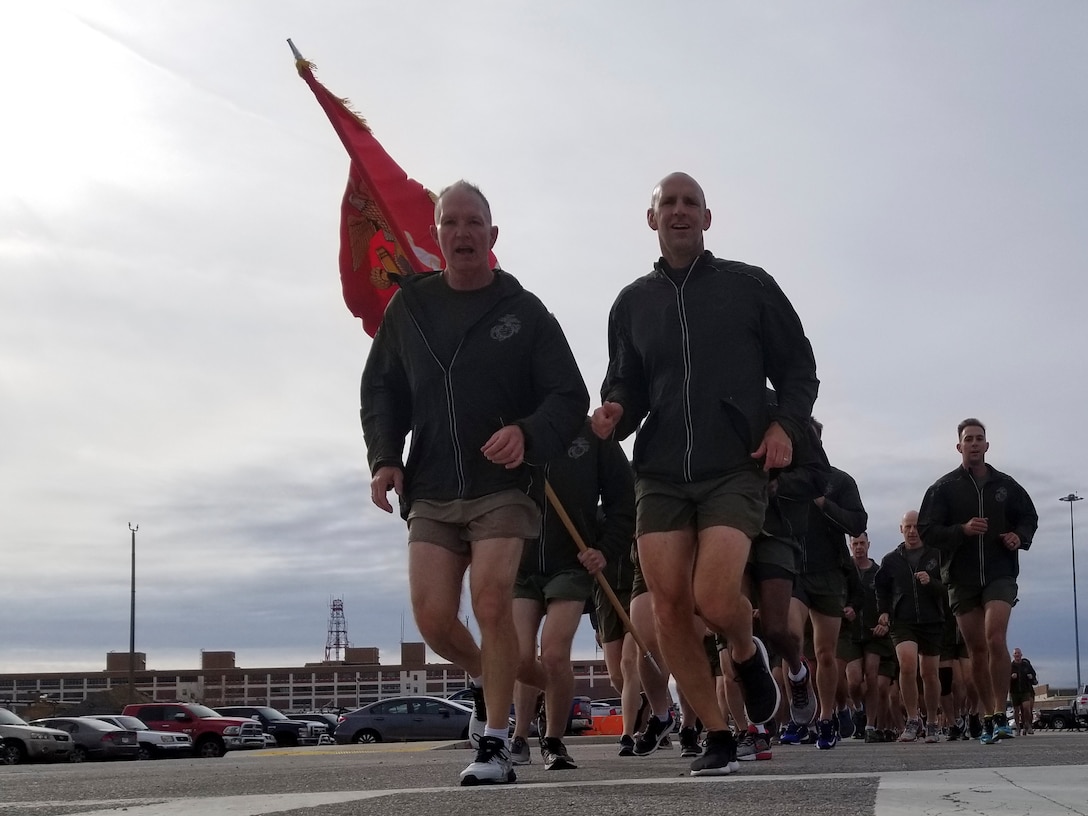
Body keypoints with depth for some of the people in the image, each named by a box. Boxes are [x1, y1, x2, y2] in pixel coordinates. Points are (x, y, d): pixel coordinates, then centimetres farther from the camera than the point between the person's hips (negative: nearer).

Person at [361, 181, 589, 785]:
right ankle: (486, 679, 30)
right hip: (432, 492, 3)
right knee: (433, 619, -5)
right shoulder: (409, 307, 9)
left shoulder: (524, 311, 0)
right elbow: (381, 389, 16)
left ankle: (496, 746, -7)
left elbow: (569, 396, -2)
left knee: (492, 602, -18)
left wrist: (529, 434, -22)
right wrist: (384, 456, 0)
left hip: (503, 487, -3)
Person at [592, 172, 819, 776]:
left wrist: (786, 425, -7)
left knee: (714, 599, -18)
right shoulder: (632, 303, 13)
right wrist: (614, 413, -6)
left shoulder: (749, 287, 6)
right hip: (659, 474, 3)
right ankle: (718, 738, 7)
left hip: (735, 469, -3)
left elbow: (799, 370, 10)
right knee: (668, 608, -6)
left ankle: (747, 655, 19)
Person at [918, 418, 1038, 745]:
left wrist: (1020, 537, -3)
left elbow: (1029, 517, 19)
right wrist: (962, 530, -17)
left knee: (995, 638, -20)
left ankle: (1000, 716, -16)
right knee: (977, 650, 4)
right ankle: (987, 719, 13)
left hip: (1000, 573, -1)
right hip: (961, 578, 1)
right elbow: (926, 530, -2)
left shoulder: (1005, 485, 7)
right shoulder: (944, 488, 3)